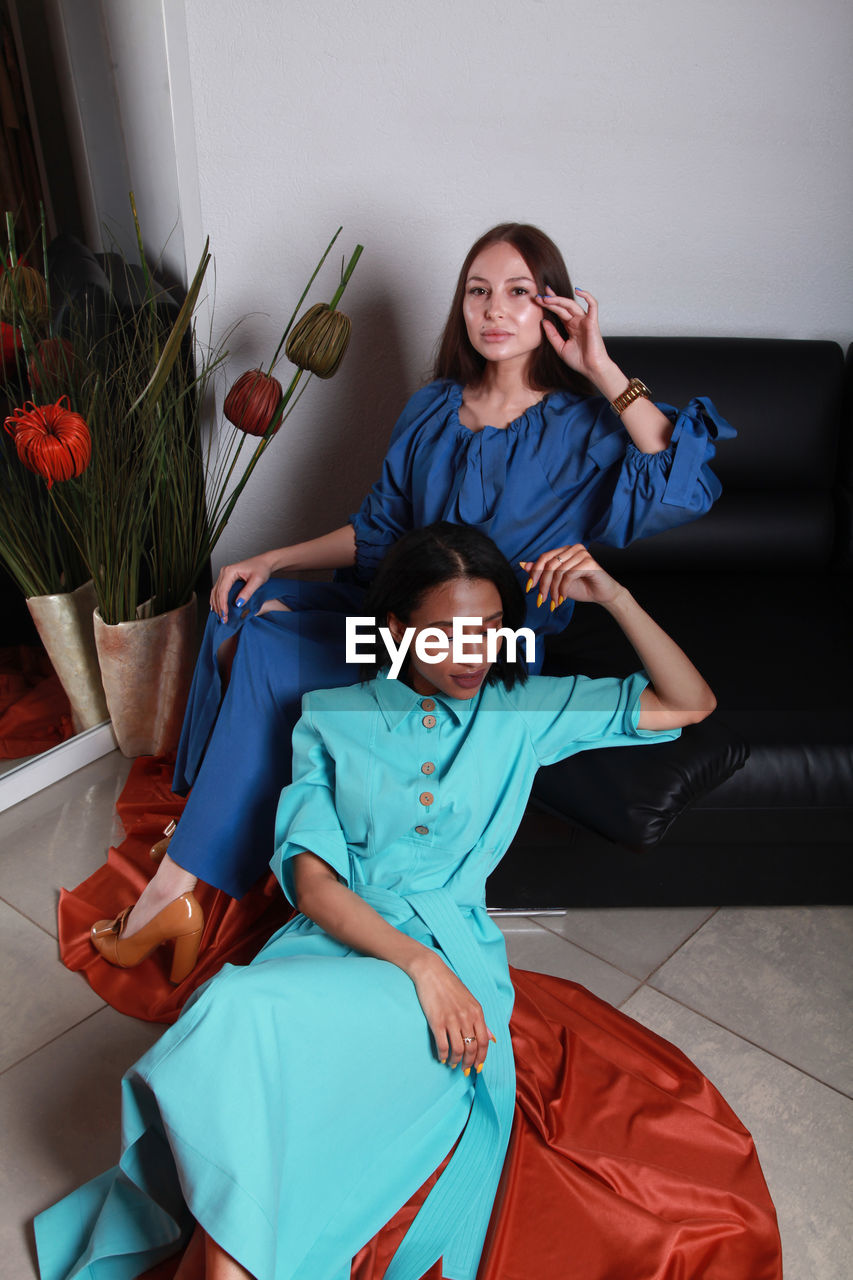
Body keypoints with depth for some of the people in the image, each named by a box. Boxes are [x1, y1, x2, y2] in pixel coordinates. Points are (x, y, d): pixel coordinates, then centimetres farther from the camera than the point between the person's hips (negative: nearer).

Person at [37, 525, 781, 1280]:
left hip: (451, 952, -1)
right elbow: (312, 882, -1)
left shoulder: (522, 711, 11)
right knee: (237, 1010, -34)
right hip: (333, 941, 2)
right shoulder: (332, 719, 10)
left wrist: (609, 593, 1)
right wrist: (419, 964, -17)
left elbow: (691, 704, 12)